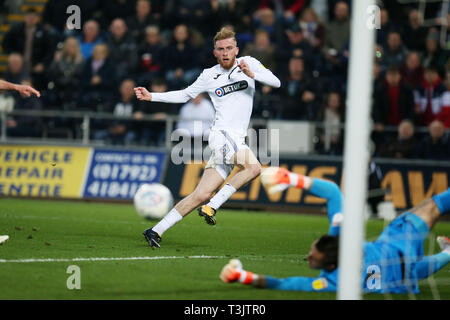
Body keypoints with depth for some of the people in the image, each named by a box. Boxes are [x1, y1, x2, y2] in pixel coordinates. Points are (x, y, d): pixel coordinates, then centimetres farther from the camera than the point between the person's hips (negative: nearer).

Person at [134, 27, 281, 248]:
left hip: (238, 139, 3)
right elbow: (185, 95, 20)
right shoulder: (209, 75, 7)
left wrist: (252, 74, -16)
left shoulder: (249, 63, 9)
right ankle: (212, 206, -25)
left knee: (202, 194, -2)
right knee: (253, 167, -31)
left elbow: (276, 82, 0)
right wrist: (151, 96, 14)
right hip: (222, 133, -3)